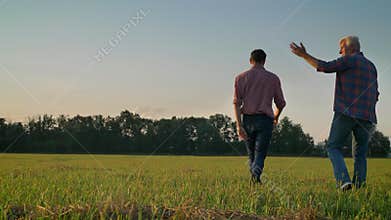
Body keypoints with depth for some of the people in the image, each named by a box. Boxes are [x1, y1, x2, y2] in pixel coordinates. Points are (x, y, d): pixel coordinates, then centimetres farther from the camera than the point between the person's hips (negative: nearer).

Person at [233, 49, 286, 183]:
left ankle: (255, 181, 9)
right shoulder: (273, 78, 9)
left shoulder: (241, 77, 8)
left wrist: (239, 125, -8)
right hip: (265, 120, -1)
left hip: (248, 119, 1)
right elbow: (281, 103, 11)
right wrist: (276, 117, 32)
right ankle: (256, 175, -31)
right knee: (260, 154, -4)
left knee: (251, 155, 16)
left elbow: (236, 102, -3)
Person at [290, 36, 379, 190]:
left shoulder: (350, 59, -1)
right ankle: (359, 185, 2)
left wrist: (304, 55, -3)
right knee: (360, 153, 12)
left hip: (346, 113, -6)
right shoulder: (371, 66, 22)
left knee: (333, 147, 2)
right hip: (367, 116, 6)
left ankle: (343, 180, -16)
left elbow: (326, 67, -10)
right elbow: (375, 96, 21)